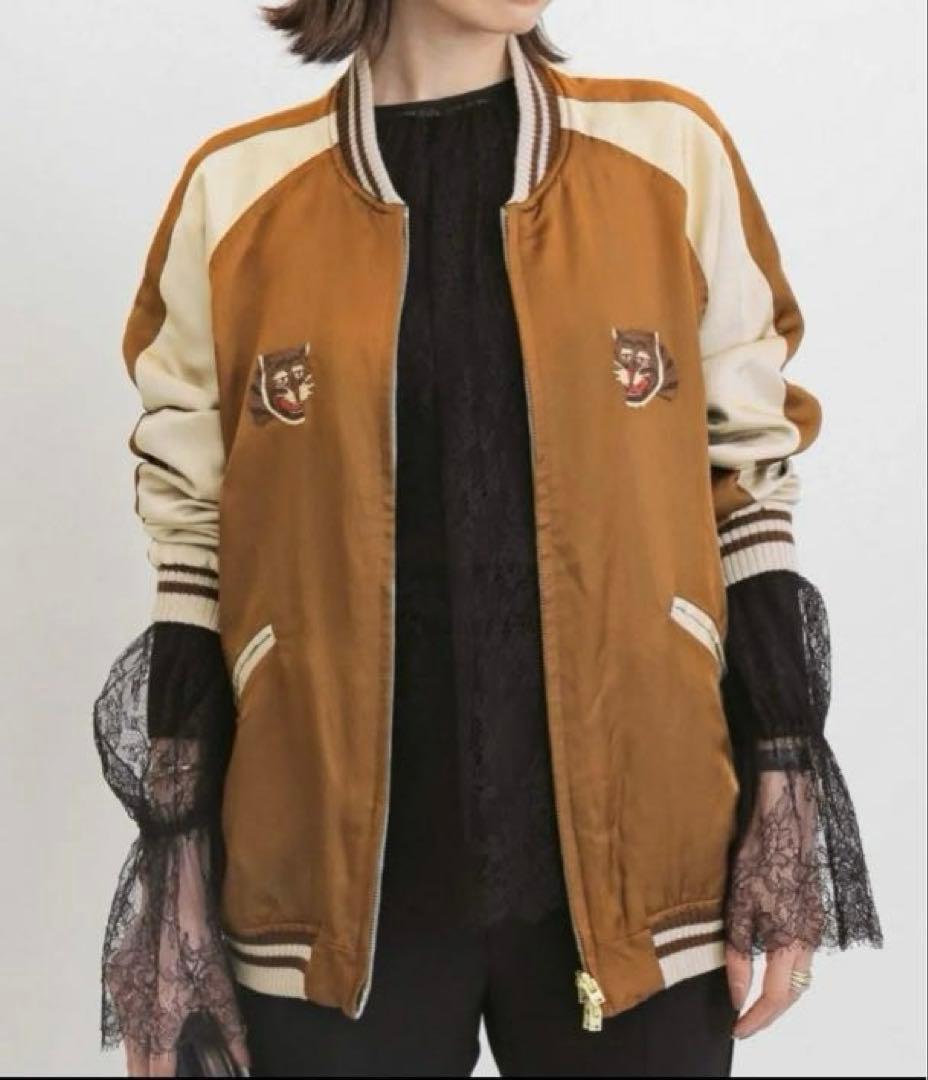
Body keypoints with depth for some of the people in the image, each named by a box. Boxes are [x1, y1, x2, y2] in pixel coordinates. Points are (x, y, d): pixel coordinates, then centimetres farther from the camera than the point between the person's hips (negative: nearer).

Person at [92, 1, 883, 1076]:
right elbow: (192, 549, 2)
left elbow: (747, 491, 4)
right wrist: (177, 860, 0)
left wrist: (787, 801, 0)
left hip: (634, 866, 1)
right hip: (332, 886, 0)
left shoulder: (673, 154, 0)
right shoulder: (238, 193, 0)